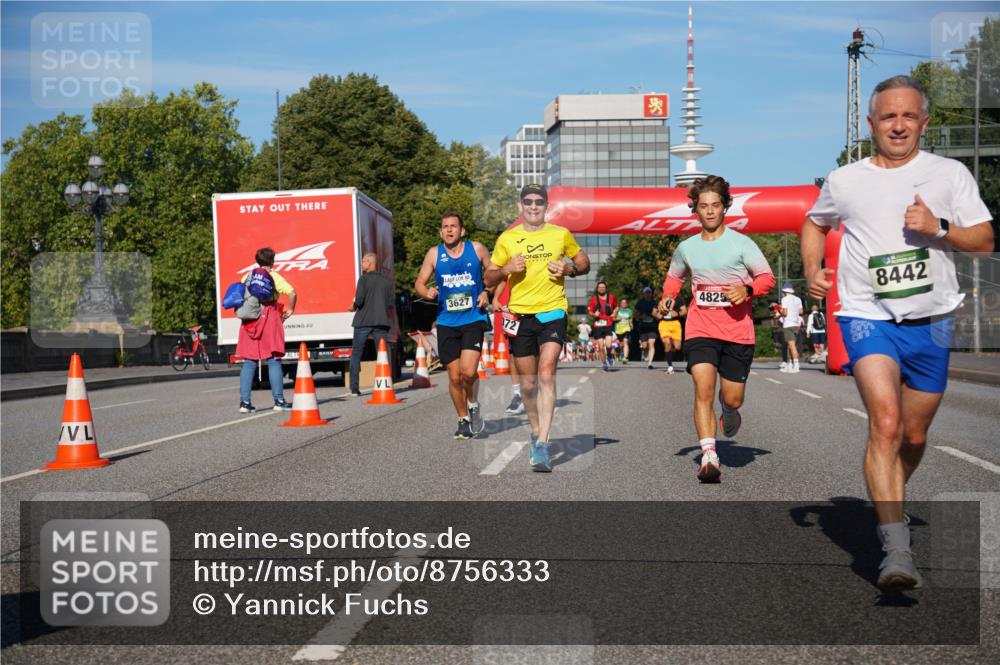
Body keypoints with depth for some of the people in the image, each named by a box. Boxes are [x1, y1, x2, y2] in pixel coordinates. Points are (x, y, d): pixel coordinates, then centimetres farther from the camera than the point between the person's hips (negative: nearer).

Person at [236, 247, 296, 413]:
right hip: (269, 318, -4)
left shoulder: (247, 277, 13)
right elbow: (292, 293, -13)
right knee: (274, 361, 0)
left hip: (249, 321, 4)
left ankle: (244, 402, 2)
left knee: (248, 362, 6)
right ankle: (279, 400, -2)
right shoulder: (274, 276, 0)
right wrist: (290, 310, 0)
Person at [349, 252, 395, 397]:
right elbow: (392, 304, 5)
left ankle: (354, 388, 0)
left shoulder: (364, 279, -4)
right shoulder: (386, 281, 8)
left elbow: (359, 299, -14)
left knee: (356, 354, 4)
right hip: (381, 321, 3)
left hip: (363, 321, -3)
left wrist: (353, 307, 6)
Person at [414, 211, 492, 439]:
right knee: (454, 376, 4)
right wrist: (427, 293, -13)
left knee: (468, 370, -18)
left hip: (474, 319, -2)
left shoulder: (476, 249, 1)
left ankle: (473, 405, 12)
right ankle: (463, 420, 24)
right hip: (446, 322, 2)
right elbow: (419, 283, 9)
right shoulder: (434, 254, 3)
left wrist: (488, 293, -4)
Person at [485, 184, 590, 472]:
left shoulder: (561, 234, 6)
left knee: (546, 375, -17)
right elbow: (489, 279, 11)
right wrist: (506, 269, -10)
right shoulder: (507, 239, 7)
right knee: (527, 383, 8)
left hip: (553, 312, -2)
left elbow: (584, 262, 16)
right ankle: (536, 431, 32)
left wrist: (569, 269, -6)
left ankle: (542, 446, -19)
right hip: (520, 315, 2)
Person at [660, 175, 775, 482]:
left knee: (732, 399, 5)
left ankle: (729, 409, 45)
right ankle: (709, 457, -20)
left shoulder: (741, 243, -2)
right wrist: (668, 297, 6)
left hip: (737, 330, -1)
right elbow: (674, 276, 26)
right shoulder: (686, 248, 8)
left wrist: (747, 290, -19)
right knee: (703, 389, -19)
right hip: (700, 328, 1)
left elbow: (767, 277, 1)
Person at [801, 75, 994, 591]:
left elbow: (985, 240, 3)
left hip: (932, 322, 2)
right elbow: (815, 222, 25)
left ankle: (888, 502, 42)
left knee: (915, 436, 12)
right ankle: (896, 548, -24)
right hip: (868, 317, -2)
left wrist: (938, 228, -15)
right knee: (885, 424, -22)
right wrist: (812, 270, 8)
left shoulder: (949, 174, 4)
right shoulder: (844, 181, 6)